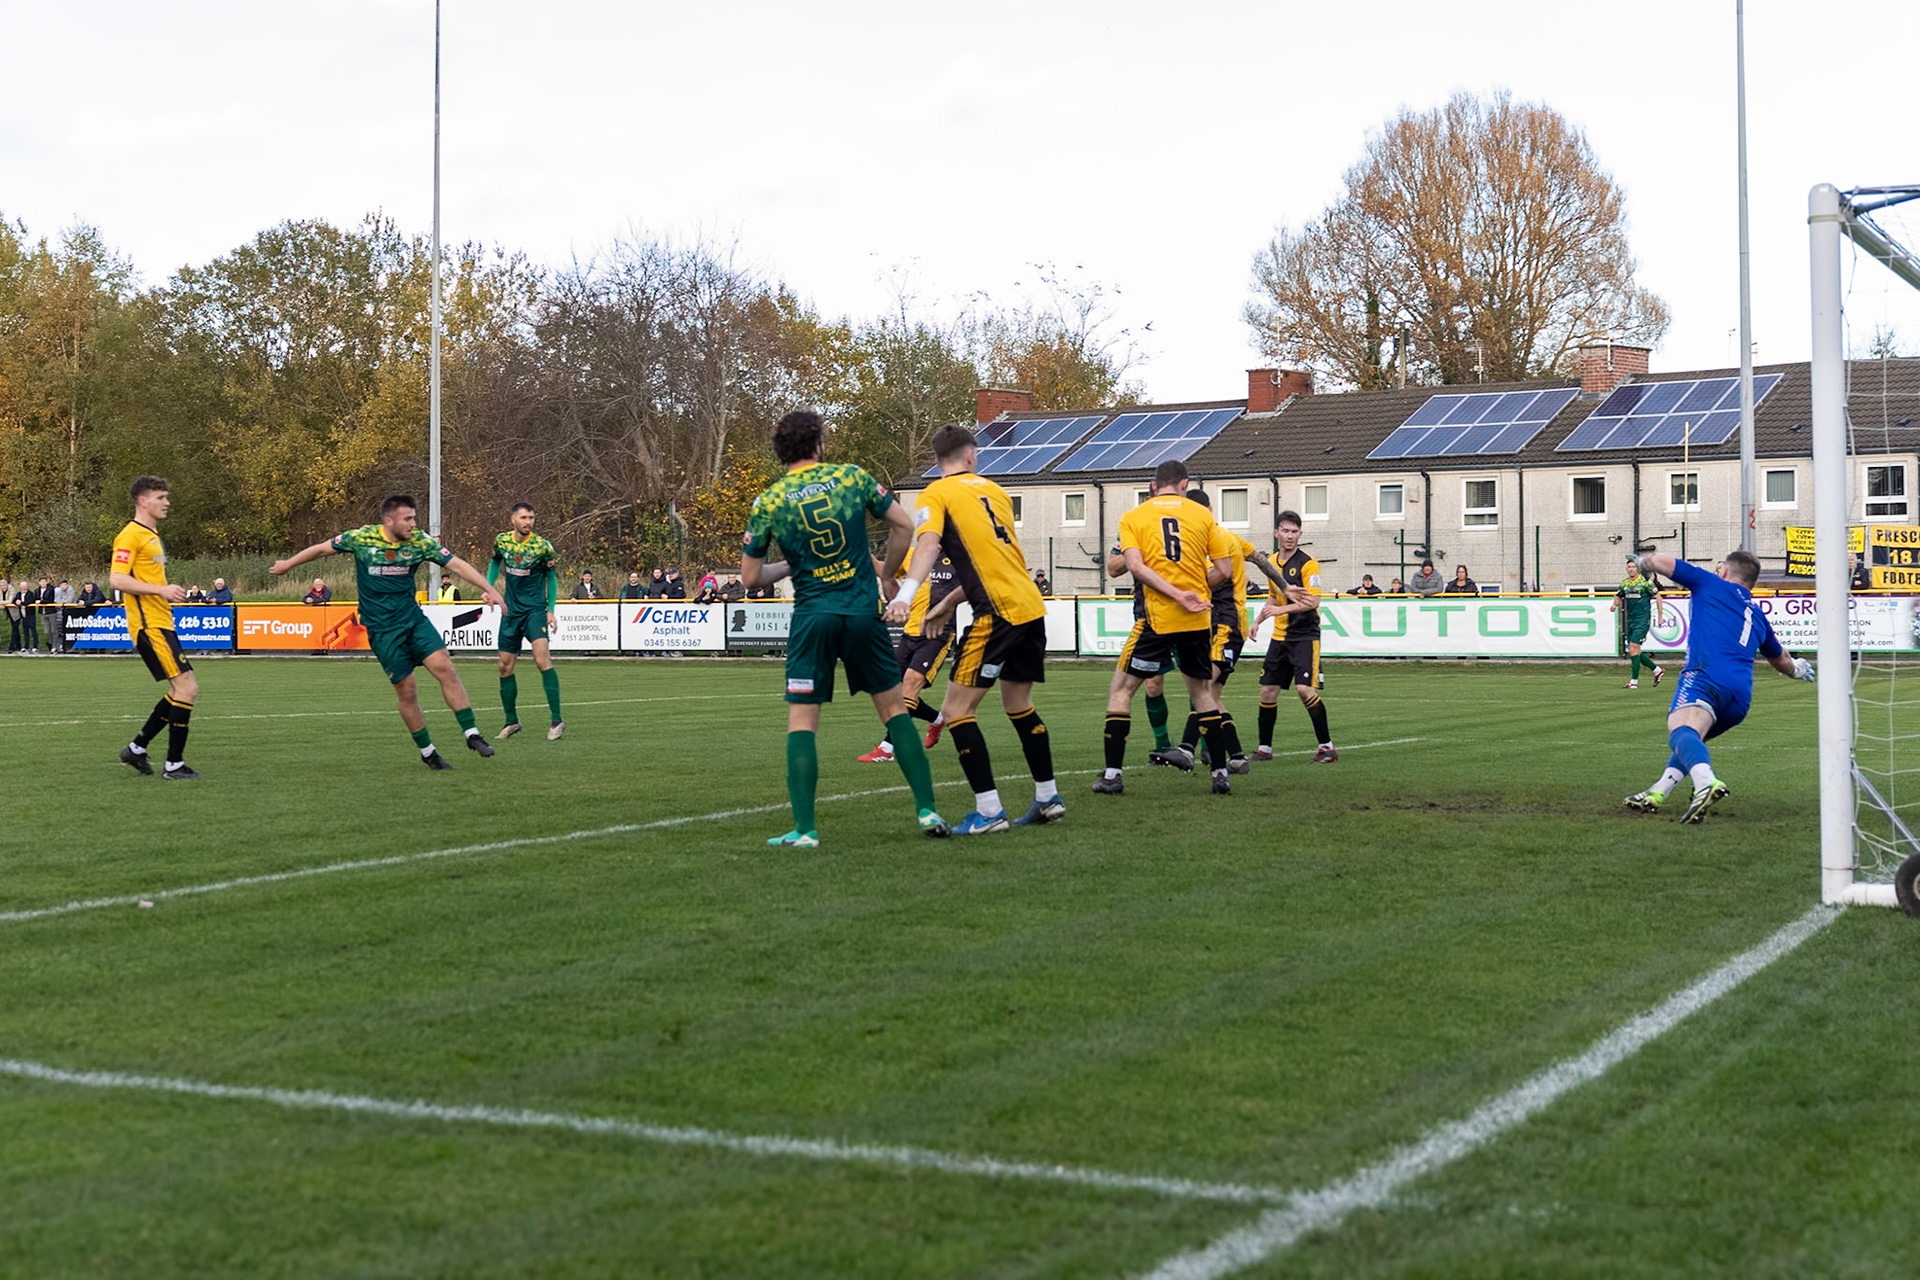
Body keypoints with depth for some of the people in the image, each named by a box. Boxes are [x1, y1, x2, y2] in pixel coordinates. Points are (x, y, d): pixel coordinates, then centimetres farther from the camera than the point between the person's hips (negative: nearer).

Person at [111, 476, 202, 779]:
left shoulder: (151, 535, 20)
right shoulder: (130, 536, -11)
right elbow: (116, 580, -21)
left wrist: (168, 592, 13)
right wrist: (161, 589, -24)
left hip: (160, 624, 10)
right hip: (149, 626, -10)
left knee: (183, 690, 12)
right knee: (187, 687, -13)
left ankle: (136, 748, 21)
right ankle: (174, 765, -7)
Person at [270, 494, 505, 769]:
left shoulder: (420, 542, -4)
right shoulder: (361, 538, -8)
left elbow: (457, 564, -7)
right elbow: (322, 548, 7)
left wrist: (490, 590, -16)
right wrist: (288, 564, 19)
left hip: (413, 619, 2)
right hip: (382, 629, -2)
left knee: (444, 667, -15)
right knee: (405, 689, -2)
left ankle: (472, 734, -9)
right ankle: (427, 752, 12)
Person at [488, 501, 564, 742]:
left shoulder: (543, 546, -11)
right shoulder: (502, 540, -1)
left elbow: (551, 577, 2)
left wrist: (551, 609, -2)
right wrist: (489, 586, 5)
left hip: (535, 609, -5)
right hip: (511, 611, 5)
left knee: (542, 659, -22)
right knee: (505, 666, 7)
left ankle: (556, 720, -19)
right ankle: (511, 721, 23)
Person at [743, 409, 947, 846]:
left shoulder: (768, 502, -1)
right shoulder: (853, 477, 2)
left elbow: (750, 574, 3)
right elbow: (904, 525, 6)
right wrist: (886, 573, 20)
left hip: (813, 617, -1)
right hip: (863, 611, 1)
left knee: (802, 721, 4)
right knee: (893, 707, 13)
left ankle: (804, 830, -2)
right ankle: (928, 810, 11)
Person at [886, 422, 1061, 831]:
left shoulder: (935, 494, 2)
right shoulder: (993, 490, 21)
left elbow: (928, 543, -17)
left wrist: (907, 593, -30)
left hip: (999, 611, -7)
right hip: (1032, 605, 7)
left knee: (956, 708, -2)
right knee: (1018, 705, 23)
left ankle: (989, 812, -7)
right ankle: (1048, 798, 28)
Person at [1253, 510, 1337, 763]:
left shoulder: (1307, 563, -11)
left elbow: (1313, 602, -19)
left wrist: (1282, 609, -28)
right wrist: (1258, 620, 17)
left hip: (1305, 636, -7)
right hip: (1280, 637, 7)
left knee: (1305, 689, -17)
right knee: (1267, 690, 5)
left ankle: (1327, 746, -6)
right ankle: (1264, 747, 16)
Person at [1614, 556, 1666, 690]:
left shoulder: (1645, 582, -8)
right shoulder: (1624, 583, 8)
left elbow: (1658, 596, -3)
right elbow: (1618, 596, 23)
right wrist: (1615, 604, 0)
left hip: (1642, 620, -7)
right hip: (1630, 621, 7)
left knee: (1633, 646, -17)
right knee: (1632, 651, 7)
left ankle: (1634, 680, -13)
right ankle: (1657, 669, 25)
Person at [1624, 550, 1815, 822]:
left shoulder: (1711, 584, 18)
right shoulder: (1758, 616, 33)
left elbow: (1659, 561, 15)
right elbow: (1781, 660, 50)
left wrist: (1644, 563, 40)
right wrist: (1796, 667, 74)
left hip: (1707, 675, -7)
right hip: (1740, 700, 7)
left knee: (1681, 732, -32)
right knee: (1690, 737, 30)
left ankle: (1706, 782, -60)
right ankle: (1657, 794, 23)